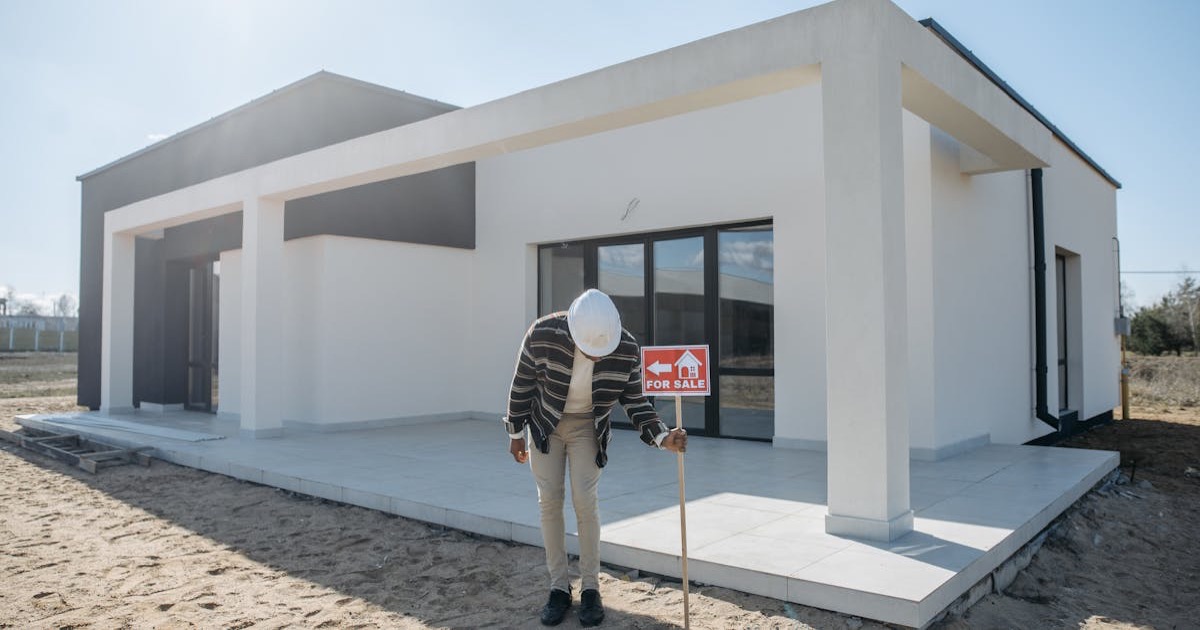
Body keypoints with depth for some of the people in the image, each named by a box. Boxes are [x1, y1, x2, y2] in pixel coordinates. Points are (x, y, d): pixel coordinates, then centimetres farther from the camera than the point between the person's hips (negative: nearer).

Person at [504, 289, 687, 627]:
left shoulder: (627, 349, -25)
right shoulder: (543, 334, -29)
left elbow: (635, 401, -12)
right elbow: (522, 384, -12)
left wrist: (662, 437, -27)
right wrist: (515, 434, -3)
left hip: (588, 428, 0)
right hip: (545, 424, 0)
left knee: (585, 501, -8)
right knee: (550, 501, -2)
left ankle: (590, 589, 7)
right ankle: (559, 588, 11)